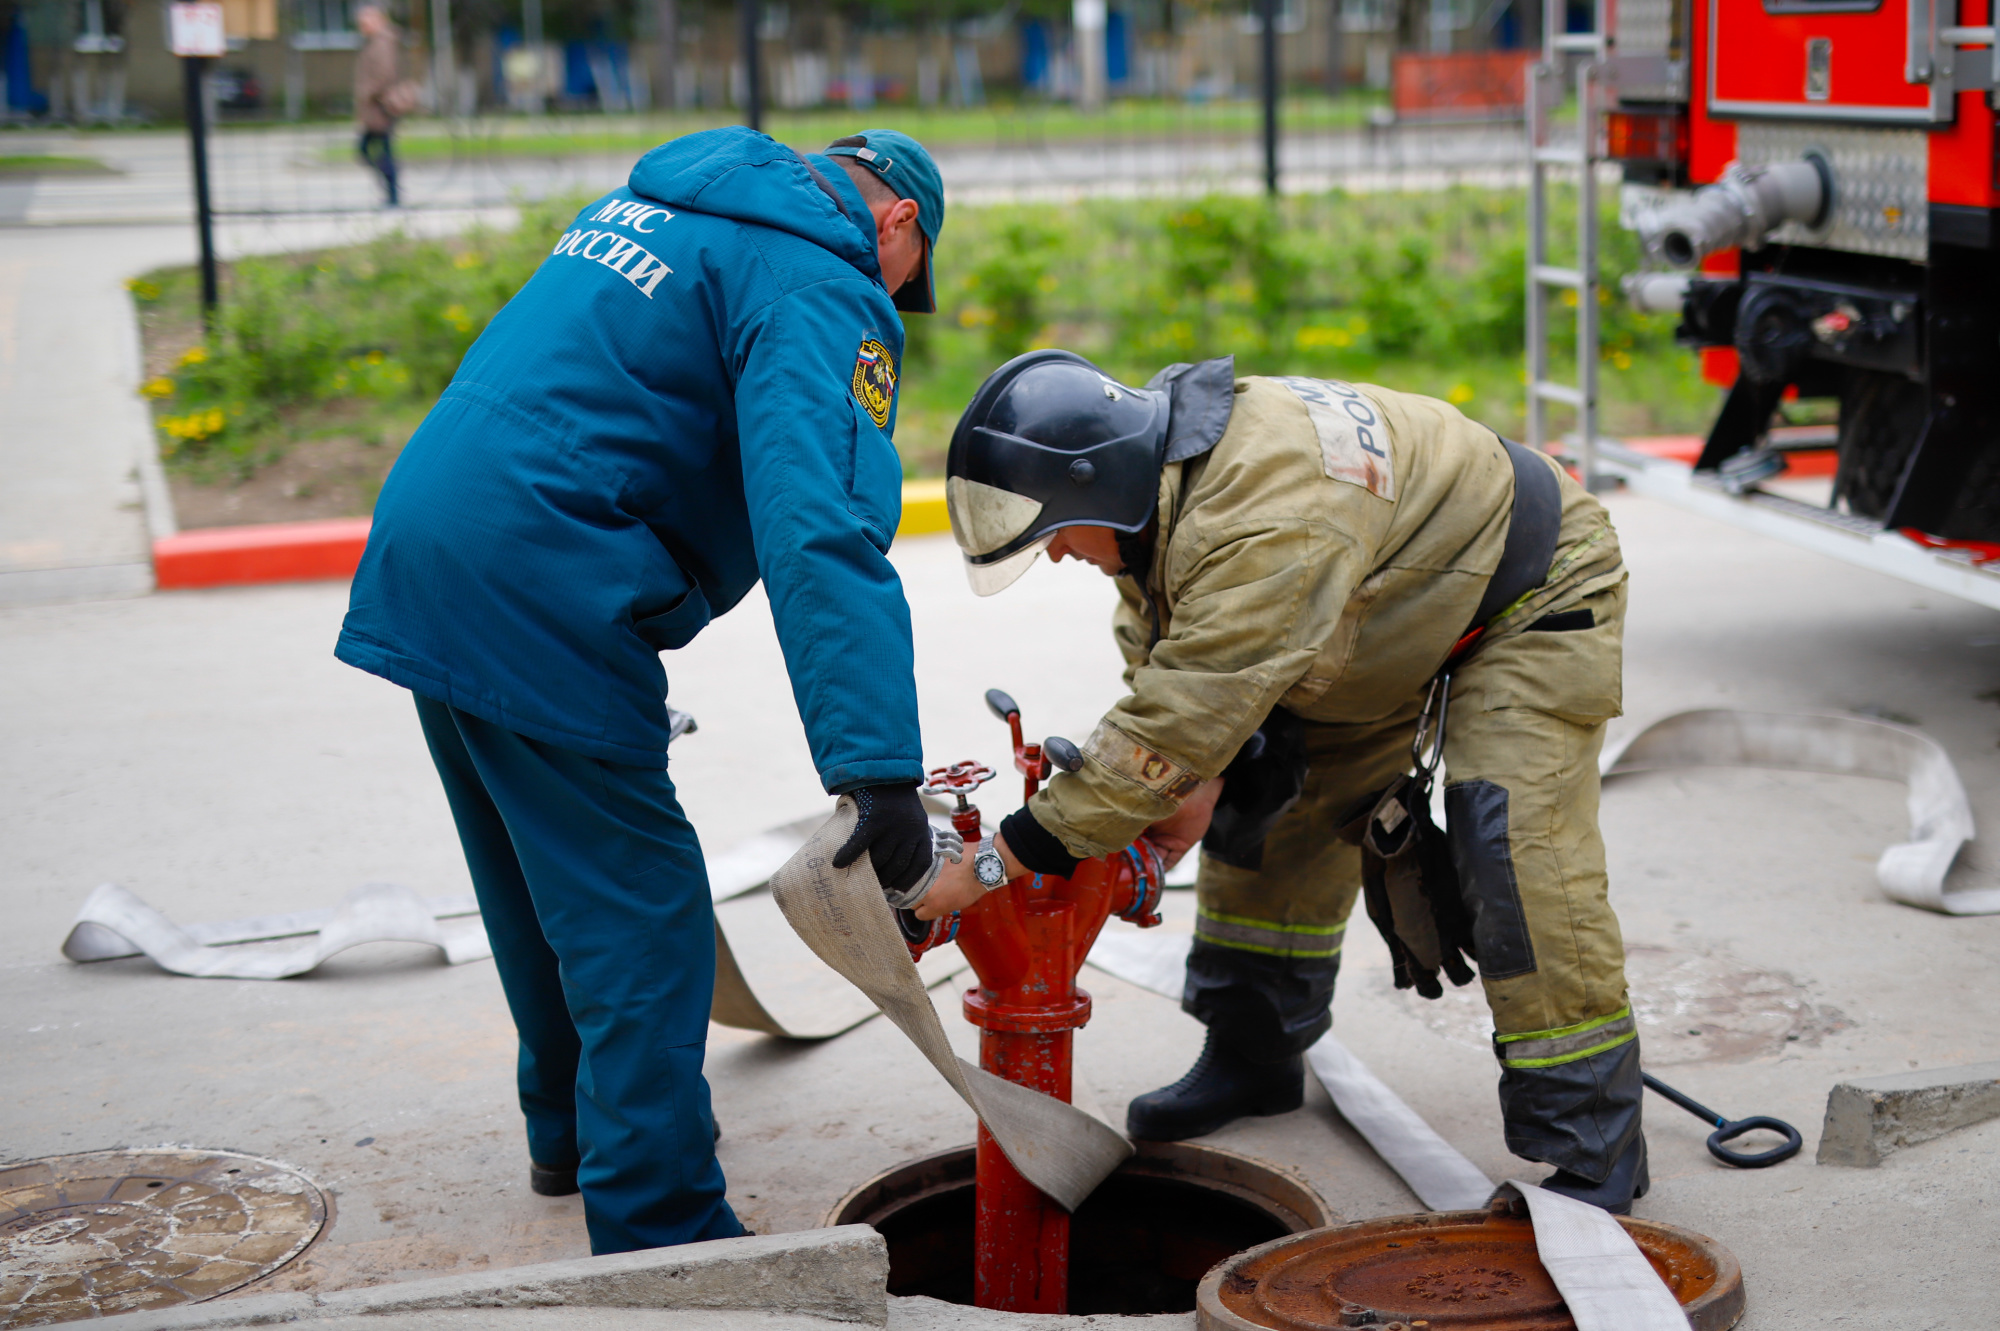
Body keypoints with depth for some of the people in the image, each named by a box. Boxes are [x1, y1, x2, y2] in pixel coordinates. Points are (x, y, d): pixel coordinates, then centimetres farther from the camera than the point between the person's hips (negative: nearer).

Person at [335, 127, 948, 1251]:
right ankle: (660, 1231, 1)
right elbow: (824, 525, -24)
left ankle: (572, 1129, 41)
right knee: (638, 919, -2)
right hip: (542, 599, -9)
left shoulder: (657, 201, 21)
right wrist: (879, 768, -30)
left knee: (544, 893, 24)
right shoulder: (823, 287, -8)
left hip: (419, 560, 10)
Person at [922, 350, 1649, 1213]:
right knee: (1268, 801, 8)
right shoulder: (1162, 479, -11)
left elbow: (1180, 721, -43)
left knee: (1517, 850, -22)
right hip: (1391, 624, 9)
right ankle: (1254, 1059, 25)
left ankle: (1595, 1150, -12)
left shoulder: (1267, 522, -41)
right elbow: (1160, 655, -1)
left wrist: (997, 864, -40)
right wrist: (1195, 778, -21)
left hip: (1531, 598, -9)